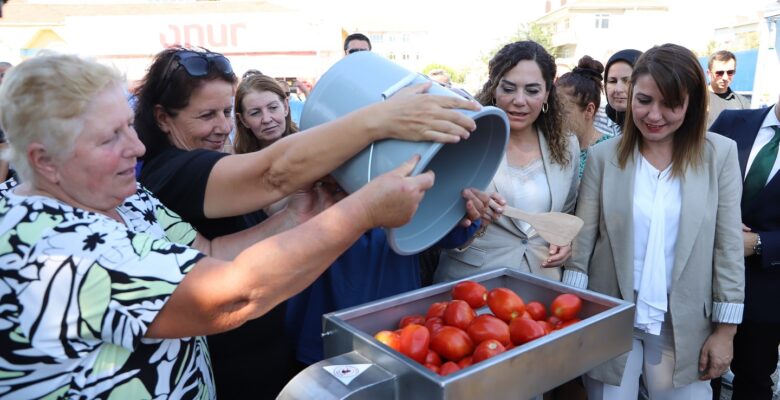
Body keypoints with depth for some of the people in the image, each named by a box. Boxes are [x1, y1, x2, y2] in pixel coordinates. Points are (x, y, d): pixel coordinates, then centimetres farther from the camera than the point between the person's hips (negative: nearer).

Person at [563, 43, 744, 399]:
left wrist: (725, 330, -1)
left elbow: (729, 248, -1)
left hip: (684, 327, 1)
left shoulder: (720, 154, -4)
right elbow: (581, 240, -5)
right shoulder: (603, 155, -5)